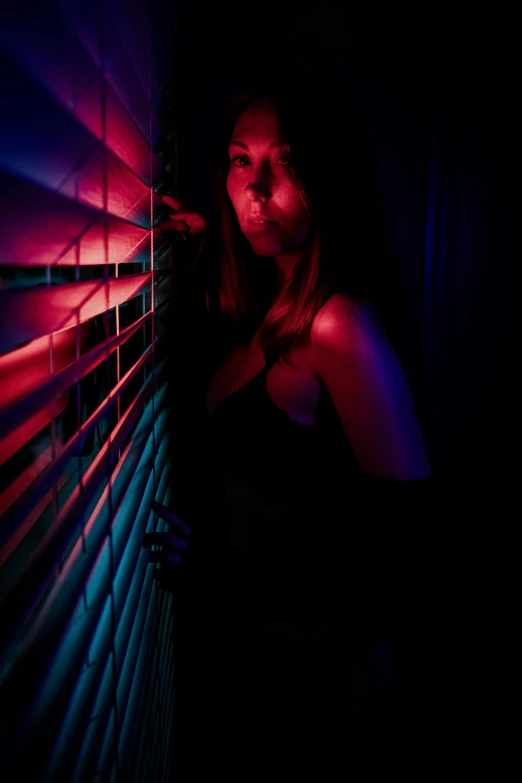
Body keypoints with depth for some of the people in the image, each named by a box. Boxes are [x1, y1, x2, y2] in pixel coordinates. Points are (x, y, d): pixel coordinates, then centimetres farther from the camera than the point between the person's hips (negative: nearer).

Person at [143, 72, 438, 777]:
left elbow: (403, 503, -24)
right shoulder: (263, 302, -1)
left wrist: (233, 580, -18)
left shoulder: (341, 324, -26)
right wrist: (211, 249, 7)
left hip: (313, 658, -7)